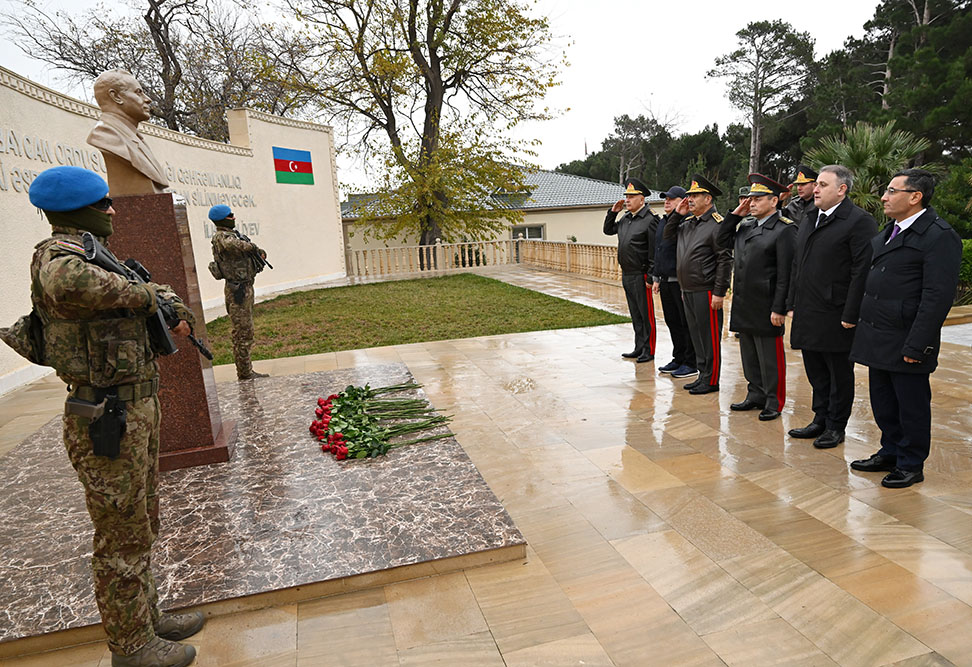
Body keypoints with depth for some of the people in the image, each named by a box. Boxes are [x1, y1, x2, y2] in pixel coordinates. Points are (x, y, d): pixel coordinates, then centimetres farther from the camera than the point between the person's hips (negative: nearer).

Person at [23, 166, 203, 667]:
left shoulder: (94, 256, 14)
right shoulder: (58, 253, -15)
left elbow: (155, 288, 29)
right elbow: (70, 286, -41)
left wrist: (175, 308, 8)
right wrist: (142, 294, -25)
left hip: (136, 410, 10)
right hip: (108, 421, -10)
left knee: (140, 525, 21)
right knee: (122, 537, 5)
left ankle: (146, 617, 38)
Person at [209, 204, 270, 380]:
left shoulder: (231, 234, 17)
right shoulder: (221, 237, -13)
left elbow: (248, 251, 25)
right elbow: (231, 245, -37)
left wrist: (259, 254, 3)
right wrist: (252, 247, -20)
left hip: (245, 287, 10)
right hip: (238, 289, -10)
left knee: (246, 330, 14)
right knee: (242, 331, -6)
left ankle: (246, 370, 22)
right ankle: (244, 372, 0)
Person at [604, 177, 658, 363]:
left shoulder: (650, 220, -12)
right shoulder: (625, 218, 11)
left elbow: (654, 252, -15)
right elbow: (608, 230, 25)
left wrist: (650, 277, -18)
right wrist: (613, 212, 10)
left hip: (640, 276, -8)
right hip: (626, 275, 8)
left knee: (646, 314, 2)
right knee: (635, 314, 15)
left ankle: (649, 351, 11)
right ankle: (639, 348, 24)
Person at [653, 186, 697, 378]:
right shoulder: (662, 222, 16)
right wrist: (656, 278, 20)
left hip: (681, 282, -9)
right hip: (665, 282, 9)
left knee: (687, 323, 0)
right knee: (672, 321, 14)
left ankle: (691, 364, 10)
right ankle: (678, 359, 26)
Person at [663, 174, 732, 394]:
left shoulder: (717, 225, -12)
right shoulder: (688, 222, 12)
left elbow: (725, 261, -15)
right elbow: (668, 235, 25)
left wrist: (719, 293, -18)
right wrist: (677, 214, 10)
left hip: (706, 292, -8)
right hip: (688, 291, 8)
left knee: (710, 337, 1)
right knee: (696, 335, 15)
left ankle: (711, 381, 10)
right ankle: (702, 375, 26)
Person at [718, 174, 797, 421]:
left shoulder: (785, 230, -11)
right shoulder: (746, 225, 12)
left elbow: (786, 273, -15)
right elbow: (722, 241, 19)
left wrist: (779, 309, -18)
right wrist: (735, 215, 9)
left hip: (765, 306, -7)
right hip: (743, 305, 8)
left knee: (770, 358, 3)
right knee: (749, 354, 16)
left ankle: (774, 402, 16)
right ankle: (756, 395, 30)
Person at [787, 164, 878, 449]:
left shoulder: (860, 221, -10)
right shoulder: (810, 217, 14)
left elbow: (862, 271, -15)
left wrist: (851, 315, -18)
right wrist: (793, 304, 14)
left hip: (836, 316, -7)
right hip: (807, 314, 7)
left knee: (839, 374, 7)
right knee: (816, 372, 16)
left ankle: (836, 427, 20)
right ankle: (820, 420, 30)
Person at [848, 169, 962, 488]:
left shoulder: (939, 236, -14)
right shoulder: (889, 232, 14)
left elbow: (938, 296, -18)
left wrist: (916, 345, -20)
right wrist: (862, 322, 12)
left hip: (905, 344, -8)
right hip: (878, 339, 8)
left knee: (911, 406, 7)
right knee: (883, 403, 18)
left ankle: (911, 465, 22)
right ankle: (890, 453, 34)